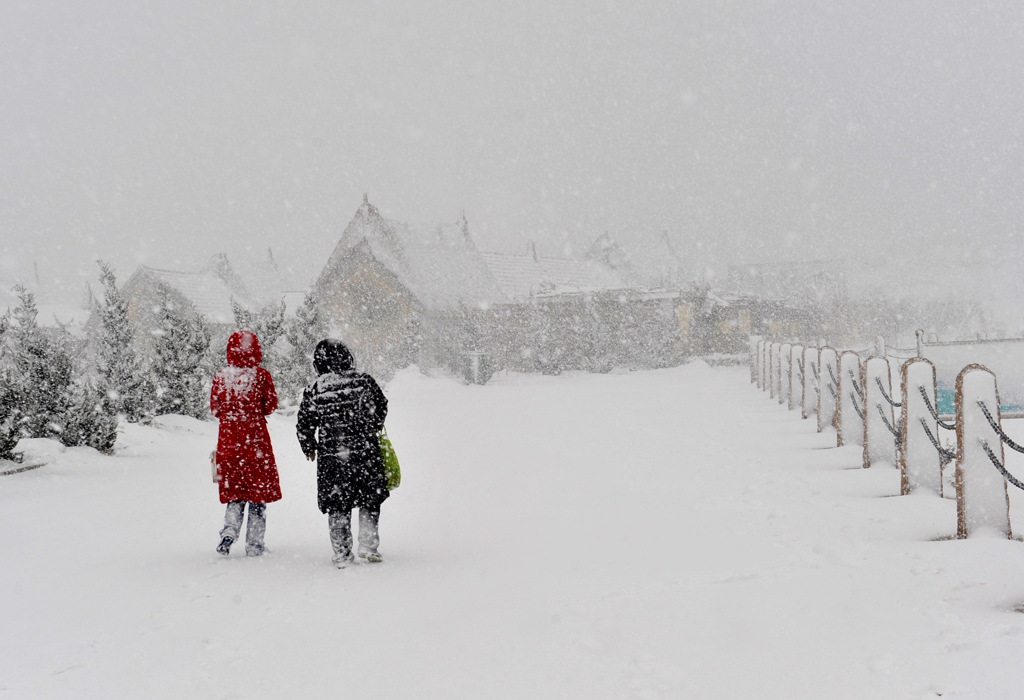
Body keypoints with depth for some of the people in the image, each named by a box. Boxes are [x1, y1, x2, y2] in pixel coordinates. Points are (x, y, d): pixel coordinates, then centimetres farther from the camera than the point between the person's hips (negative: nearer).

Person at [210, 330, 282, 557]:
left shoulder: (220, 377, -2)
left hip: (228, 440, 2)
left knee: (234, 490, 15)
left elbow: (215, 409, 5)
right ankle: (254, 545, 10)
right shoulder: (261, 376, -8)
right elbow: (270, 406, -2)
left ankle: (229, 530, -8)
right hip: (256, 439, -2)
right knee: (259, 488, 9)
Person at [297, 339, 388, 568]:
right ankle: (368, 546, 10)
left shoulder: (313, 392, -6)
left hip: (331, 457, 0)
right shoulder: (364, 381, -5)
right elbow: (381, 408, 9)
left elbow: (304, 428, 1)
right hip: (366, 452, 0)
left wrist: (309, 450, 20)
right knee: (370, 501, 16)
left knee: (337, 506, 11)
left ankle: (342, 555, 12)